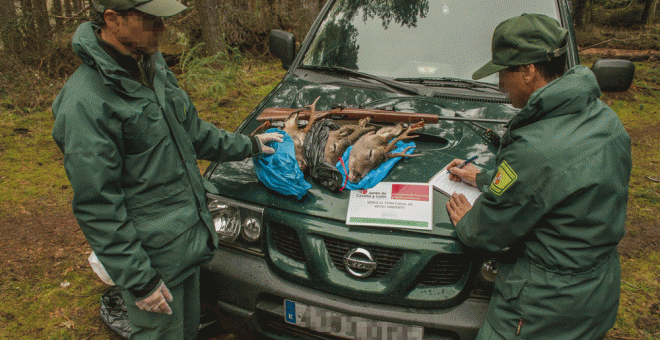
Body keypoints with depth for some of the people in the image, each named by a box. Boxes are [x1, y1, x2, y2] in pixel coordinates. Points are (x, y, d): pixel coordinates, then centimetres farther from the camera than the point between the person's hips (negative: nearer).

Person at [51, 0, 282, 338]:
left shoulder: (153, 66, 4)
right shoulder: (83, 103, -23)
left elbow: (193, 132, 19)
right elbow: (97, 208, -22)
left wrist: (248, 145, 23)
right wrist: (138, 279, -19)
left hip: (189, 241, 8)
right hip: (153, 260, -8)